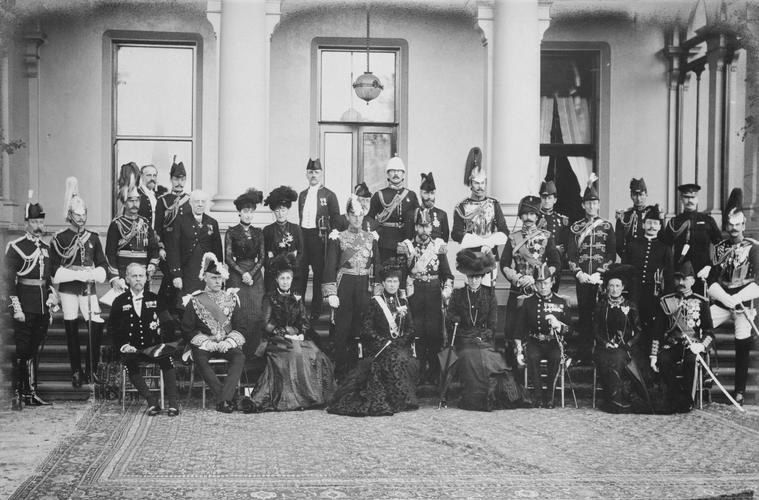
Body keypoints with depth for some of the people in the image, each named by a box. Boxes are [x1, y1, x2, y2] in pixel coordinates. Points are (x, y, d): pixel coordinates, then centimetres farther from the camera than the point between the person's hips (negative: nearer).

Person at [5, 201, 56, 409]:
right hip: (25, 308, -6)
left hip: (43, 307, 6)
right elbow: (9, 280, -11)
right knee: (22, 351, -4)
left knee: (34, 350, 11)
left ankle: (31, 393, 16)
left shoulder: (45, 248, 13)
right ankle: (17, 394, 2)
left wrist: (51, 295, 8)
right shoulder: (15, 247, -7)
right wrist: (16, 308, -16)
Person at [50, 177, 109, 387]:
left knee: (97, 327, -8)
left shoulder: (93, 238, 9)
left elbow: (103, 267, 8)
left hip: (89, 288, 2)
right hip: (68, 290, -2)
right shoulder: (59, 239, 1)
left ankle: (91, 370, 4)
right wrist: (77, 274, -14)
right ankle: (76, 372, 11)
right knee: (71, 331, 1)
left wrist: (92, 274, -12)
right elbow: (54, 270, -4)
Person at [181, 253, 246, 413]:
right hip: (204, 344, -1)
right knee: (200, 358, -35)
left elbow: (238, 326, 11)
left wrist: (229, 342, -10)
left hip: (227, 343, 1)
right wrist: (207, 343, -11)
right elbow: (187, 329, 2)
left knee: (239, 357, -31)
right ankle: (231, 395, -35)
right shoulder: (195, 301, 6)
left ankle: (223, 399, -38)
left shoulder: (231, 298, 14)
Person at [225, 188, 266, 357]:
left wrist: (251, 274, -7)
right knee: (239, 315, -8)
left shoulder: (258, 233, 11)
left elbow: (262, 258, 7)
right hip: (236, 276, -3)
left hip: (255, 275, 3)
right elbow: (228, 258, -2)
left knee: (257, 315, -4)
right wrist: (243, 273, -11)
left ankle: (252, 351, 2)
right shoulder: (231, 232, 3)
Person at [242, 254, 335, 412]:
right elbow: (267, 325, 0)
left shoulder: (297, 298, 21)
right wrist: (285, 332, -12)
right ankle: (296, 398, -35)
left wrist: (301, 333, -5)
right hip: (277, 338, -3)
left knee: (315, 354, -27)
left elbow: (305, 322, 16)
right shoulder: (270, 298, 9)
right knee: (296, 352, -35)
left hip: (298, 338, 4)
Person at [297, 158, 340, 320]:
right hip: (303, 236, 4)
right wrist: (300, 234, 14)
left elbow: (336, 219, 0)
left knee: (319, 274, 1)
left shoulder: (329, 195, -1)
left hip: (319, 238, -4)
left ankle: (316, 310, 8)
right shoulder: (302, 195, 14)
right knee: (300, 272, 2)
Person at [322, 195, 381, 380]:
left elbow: (377, 265, 12)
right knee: (341, 329, 0)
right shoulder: (338, 237, -1)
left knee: (362, 327, 6)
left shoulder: (371, 238, 9)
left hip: (365, 287, 3)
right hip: (344, 286, -3)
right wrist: (331, 293, -11)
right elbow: (330, 266, -4)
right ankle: (339, 370, 8)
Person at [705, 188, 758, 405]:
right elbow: (712, 279, 4)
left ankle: (740, 391, 4)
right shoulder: (720, 248, 9)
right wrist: (725, 297, -13)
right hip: (722, 302, 4)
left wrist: (738, 298, -18)